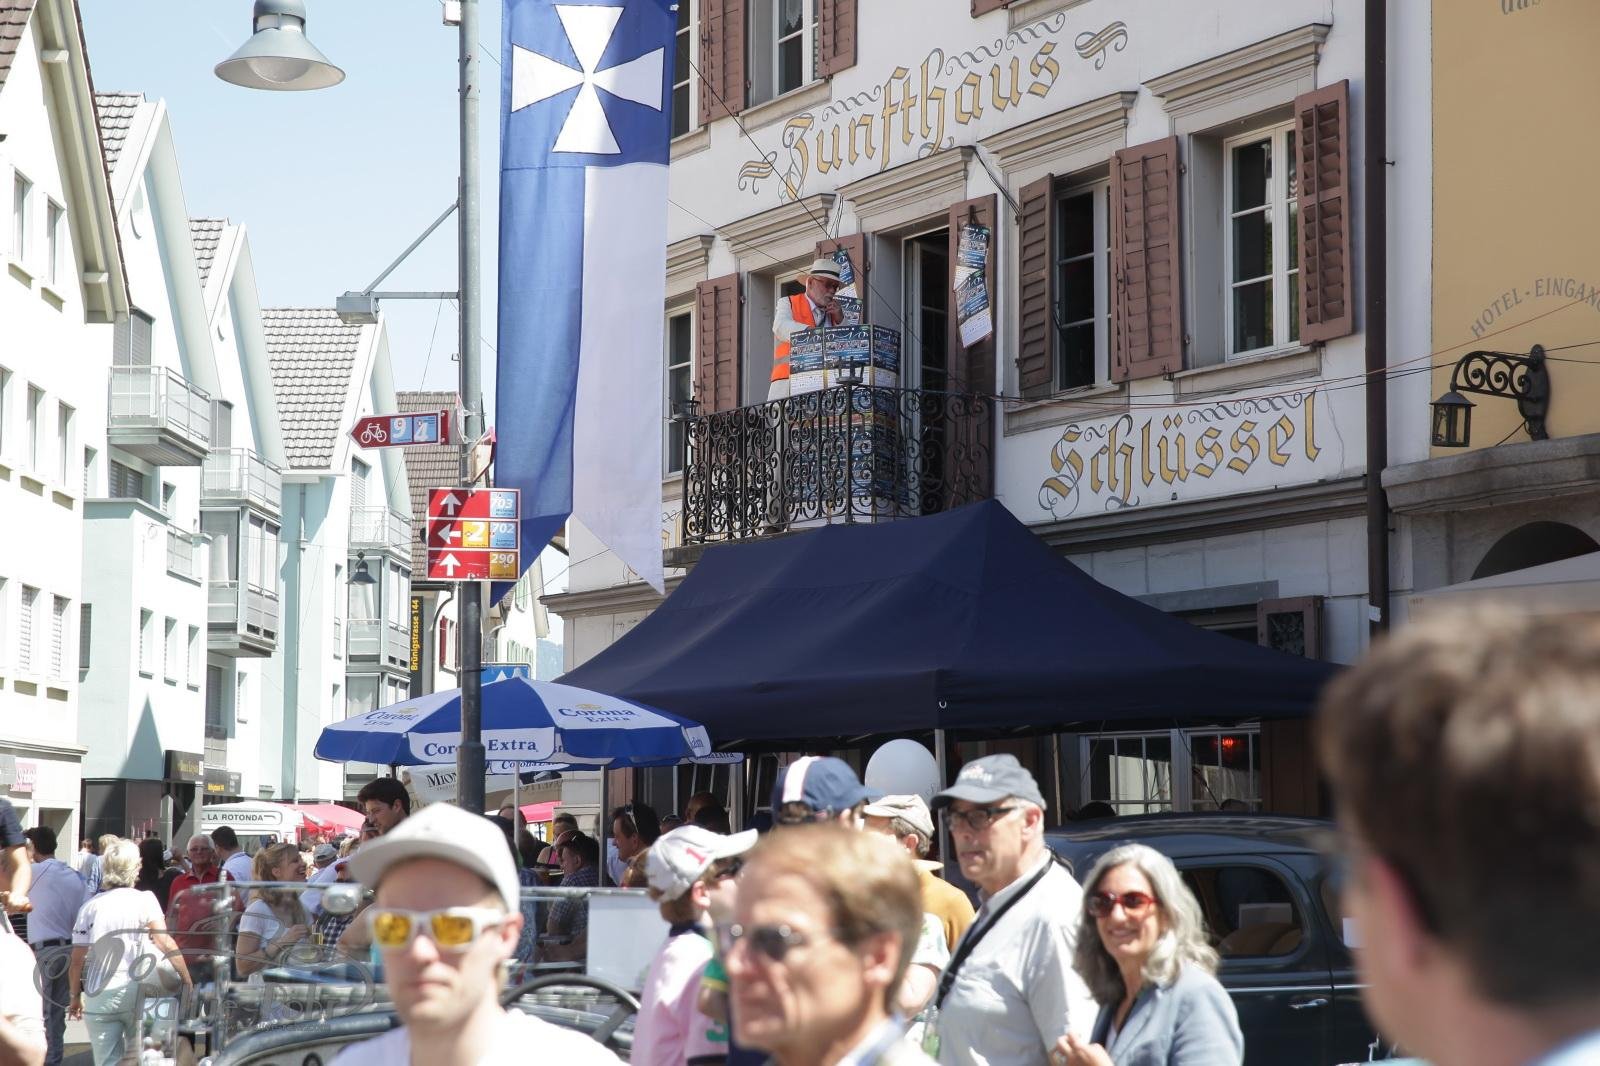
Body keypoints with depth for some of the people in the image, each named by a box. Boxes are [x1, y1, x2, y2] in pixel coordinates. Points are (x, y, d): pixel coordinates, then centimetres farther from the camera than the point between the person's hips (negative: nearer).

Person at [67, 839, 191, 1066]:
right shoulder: (144, 901, -2)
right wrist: (188, 982, -6)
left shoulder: (90, 907, 4)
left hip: (99, 996, 1)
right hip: (137, 992, -1)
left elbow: (77, 960, 3)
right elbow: (166, 945, -10)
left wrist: (76, 996, 16)